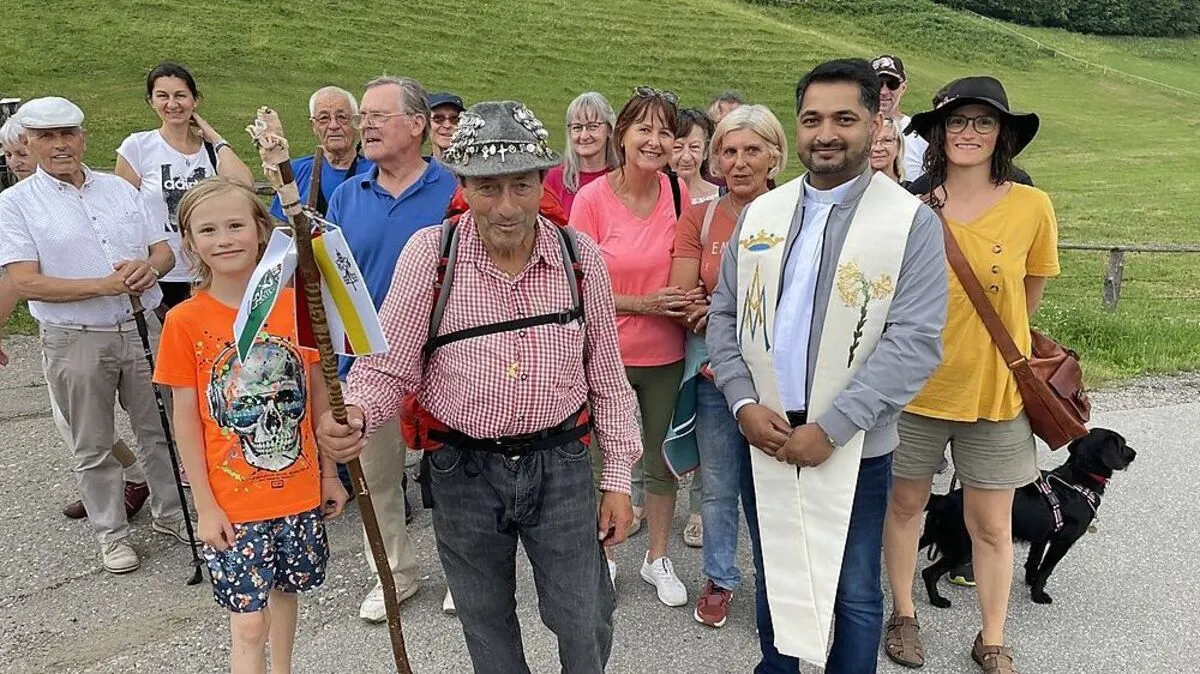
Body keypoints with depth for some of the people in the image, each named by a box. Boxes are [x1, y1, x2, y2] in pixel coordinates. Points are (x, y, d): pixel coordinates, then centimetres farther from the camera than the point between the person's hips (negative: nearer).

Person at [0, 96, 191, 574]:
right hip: (75, 341, -3)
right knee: (93, 445, 9)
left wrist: (150, 268, -15)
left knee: (159, 430, 13)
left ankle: (170, 514, 30)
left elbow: (164, 251, 9)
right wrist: (104, 286, -22)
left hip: (143, 329, 4)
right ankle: (111, 533, 24)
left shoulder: (118, 188, 9)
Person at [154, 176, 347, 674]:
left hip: (299, 489, 3)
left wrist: (329, 475, 7)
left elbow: (318, 395, 3)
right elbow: (186, 419, -6)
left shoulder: (296, 303, -5)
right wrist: (204, 505, -6)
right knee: (248, 620, 2)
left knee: (284, 589, 21)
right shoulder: (184, 322, -10)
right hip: (233, 501, -2)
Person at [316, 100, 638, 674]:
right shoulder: (429, 254, -13)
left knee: (586, 627, 11)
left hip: (560, 463, 1)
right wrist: (351, 416, -29)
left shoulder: (580, 256, -7)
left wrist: (617, 477, 3)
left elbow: (606, 378, 2)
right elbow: (389, 368, -8)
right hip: (464, 473, 0)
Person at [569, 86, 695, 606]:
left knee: (662, 460, 17)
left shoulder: (680, 194, -4)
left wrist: (689, 302, -10)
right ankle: (603, 558, 36)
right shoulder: (591, 199, -13)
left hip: (666, 354, 3)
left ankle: (658, 558, 38)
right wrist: (645, 303, -21)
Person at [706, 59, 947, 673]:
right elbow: (723, 315, 7)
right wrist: (744, 404, -7)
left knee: (853, 593, 13)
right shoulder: (759, 213, 5)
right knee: (773, 576, 21)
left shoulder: (911, 221, -8)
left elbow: (915, 343, -15)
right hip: (762, 437, 4)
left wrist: (830, 428, -19)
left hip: (853, 447, -4)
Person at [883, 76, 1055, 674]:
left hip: (995, 389, 0)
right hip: (917, 385, 0)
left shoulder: (1031, 206, -7)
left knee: (991, 525, 11)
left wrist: (991, 341, 12)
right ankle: (904, 614, 37)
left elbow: (1029, 299, 7)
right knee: (905, 503, 15)